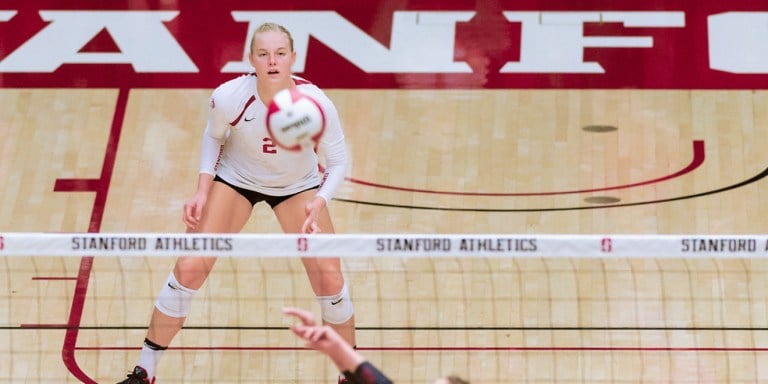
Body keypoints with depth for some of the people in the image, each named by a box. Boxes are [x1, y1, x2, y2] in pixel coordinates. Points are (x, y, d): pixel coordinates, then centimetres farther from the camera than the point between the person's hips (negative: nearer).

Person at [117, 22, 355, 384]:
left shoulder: (315, 102, -31)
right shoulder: (228, 97, -30)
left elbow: (337, 163, -17)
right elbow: (213, 137, -5)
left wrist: (318, 204, -36)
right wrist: (202, 192, -16)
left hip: (298, 185, 0)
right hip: (235, 178, 0)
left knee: (329, 277, -9)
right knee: (190, 267, -10)